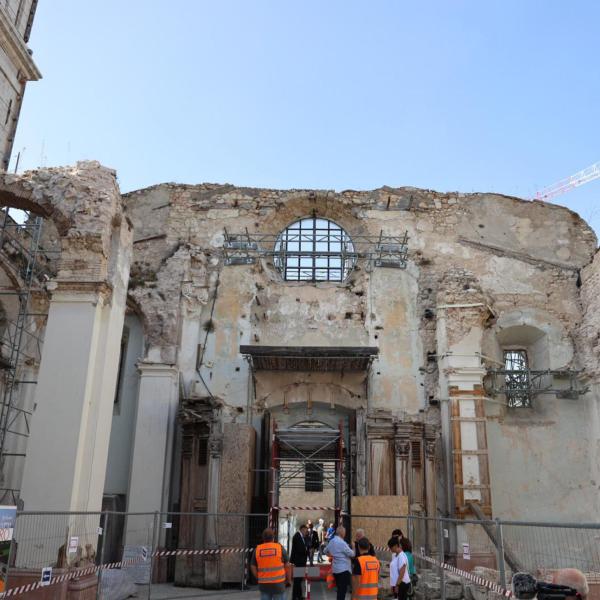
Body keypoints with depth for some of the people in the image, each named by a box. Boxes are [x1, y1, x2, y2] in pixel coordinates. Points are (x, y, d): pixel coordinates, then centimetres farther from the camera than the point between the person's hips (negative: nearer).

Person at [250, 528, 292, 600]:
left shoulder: (257, 549, 1)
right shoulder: (280, 548, -4)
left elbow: (253, 567, 4)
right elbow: (287, 566, 1)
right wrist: (288, 580, 13)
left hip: (264, 584, 2)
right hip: (278, 583, -2)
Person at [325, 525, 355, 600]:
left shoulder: (331, 542, 8)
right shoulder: (342, 543, -18)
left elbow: (326, 551, 25)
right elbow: (352, 554, -11)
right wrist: (353, 548, 6)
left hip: (335, 569, 8)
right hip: (343, 569, -8)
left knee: (339, 589, 16)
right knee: (343, 590, -5)